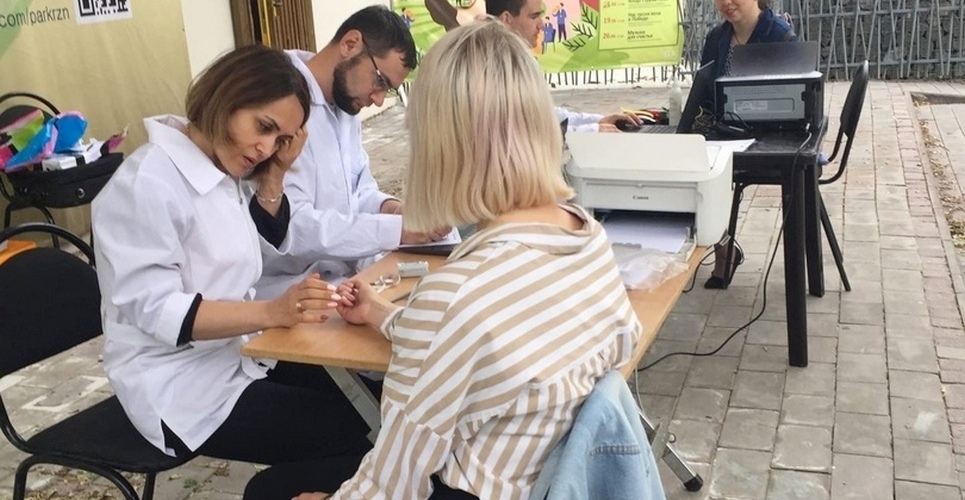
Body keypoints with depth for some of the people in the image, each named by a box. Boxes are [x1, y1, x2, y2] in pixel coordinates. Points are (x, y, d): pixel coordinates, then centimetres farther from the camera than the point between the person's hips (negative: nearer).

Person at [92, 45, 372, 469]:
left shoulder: (225, 167, 6)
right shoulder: (149, 183, -20)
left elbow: (270, 239, 18)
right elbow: (155, 310, -24)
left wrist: (275, 174, 1)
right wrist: (274, 312, -35)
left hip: (236, 353, 8)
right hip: (180, 384, -8)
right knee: (349, 433, -15)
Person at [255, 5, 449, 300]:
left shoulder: (345, 105, 8)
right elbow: (286, 226, -27)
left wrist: (385, 206, -4)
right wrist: (397, 229, -26)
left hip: (340, 277, 9)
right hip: (290, 292, -8)